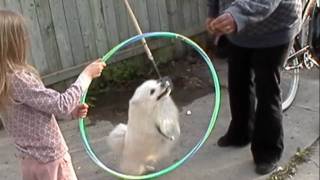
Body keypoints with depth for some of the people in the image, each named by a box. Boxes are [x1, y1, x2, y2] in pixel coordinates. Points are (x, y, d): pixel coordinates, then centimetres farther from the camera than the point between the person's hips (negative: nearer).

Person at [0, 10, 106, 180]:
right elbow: (61, 104, -24)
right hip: (48, 156, -8)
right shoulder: (18, 79, -27)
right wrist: (87, 75, -15)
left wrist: (71, 111, 1)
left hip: (32, 157, 8)